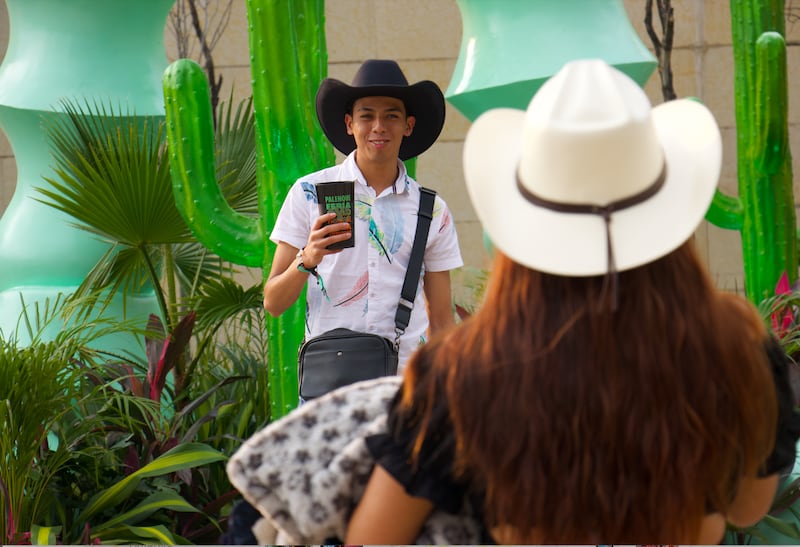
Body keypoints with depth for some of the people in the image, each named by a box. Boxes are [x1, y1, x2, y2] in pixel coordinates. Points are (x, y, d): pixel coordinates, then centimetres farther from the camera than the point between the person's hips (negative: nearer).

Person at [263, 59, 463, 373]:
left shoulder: (433, 211, 11)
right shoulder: (309, 193, 5)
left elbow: (441, 320, 13)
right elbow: (273, 303, 3)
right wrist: (306, 261, -15)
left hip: (405, 376, 1)